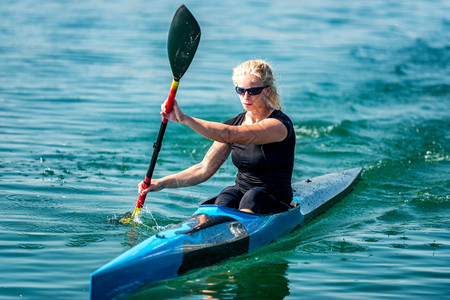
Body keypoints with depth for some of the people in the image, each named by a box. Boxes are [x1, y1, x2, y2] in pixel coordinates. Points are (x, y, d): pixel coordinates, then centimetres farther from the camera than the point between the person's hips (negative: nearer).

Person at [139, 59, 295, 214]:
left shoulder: (280, 124, -15)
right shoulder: (235, 123, 7)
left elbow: (230, 135, -30)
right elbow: (204, 169, 6)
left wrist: (184, 118, -35)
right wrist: (163, 183, -6)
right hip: (240, 194, 5)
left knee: (253, 196, -36)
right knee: (225, 199, -29)